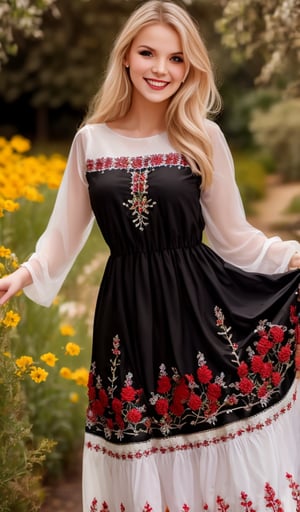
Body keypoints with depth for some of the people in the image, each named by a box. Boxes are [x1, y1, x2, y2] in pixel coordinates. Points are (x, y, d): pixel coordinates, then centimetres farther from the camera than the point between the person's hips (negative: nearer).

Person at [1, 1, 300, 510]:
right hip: (126, 311, 1)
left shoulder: (205, 138, 0)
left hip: (198, 306, -1)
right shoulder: (90, 141, 4)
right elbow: (64, 235, 9)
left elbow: (234, 238, 3)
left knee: (219, 459, 2)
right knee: (142, 463, 9)